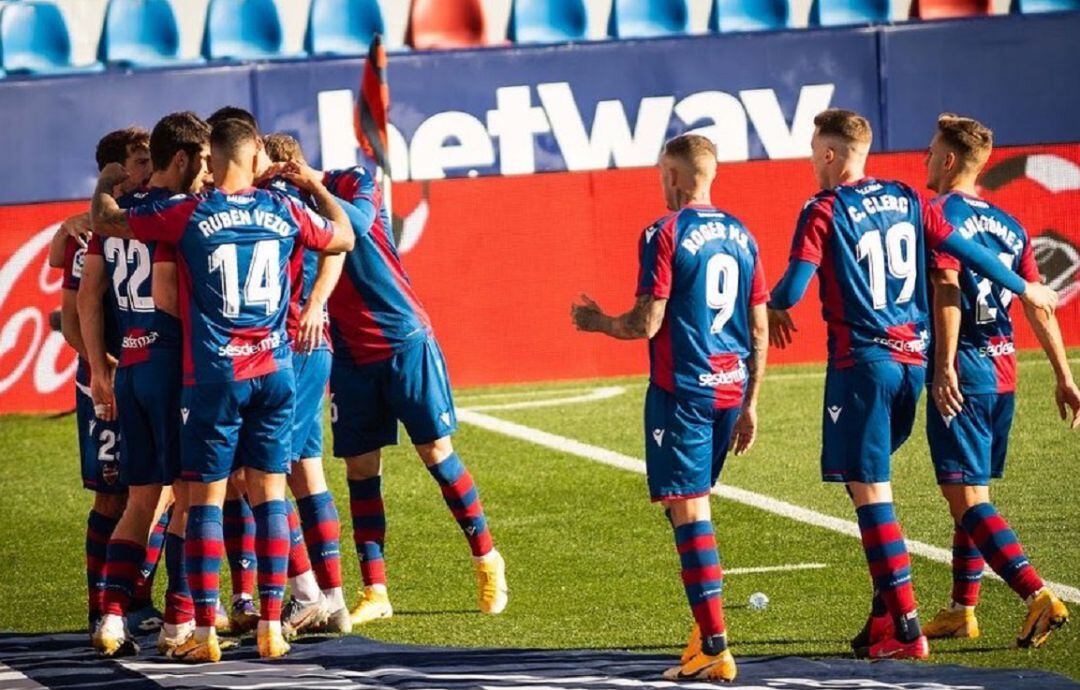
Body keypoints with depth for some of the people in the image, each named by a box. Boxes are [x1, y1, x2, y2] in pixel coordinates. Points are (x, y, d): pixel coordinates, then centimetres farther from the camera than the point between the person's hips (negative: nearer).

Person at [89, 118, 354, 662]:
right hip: (274, 370, 3)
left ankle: (204, 632, -2)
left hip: (214, 374, -3)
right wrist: (315, 186, 36)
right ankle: (271, 627, 3)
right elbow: (343, 238, 22)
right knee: (269, 494, 7)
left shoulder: (188, 215, -6)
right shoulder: (284, 211, 3)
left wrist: (104, 185, 25)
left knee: (205, 499, 2)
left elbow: (105, 220, 4)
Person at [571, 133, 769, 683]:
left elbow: (647, 323, -12)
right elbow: (760, 333, 12)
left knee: (687, 510, -6)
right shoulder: (741, 236, 11)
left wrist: (597, 322, 7)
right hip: (729, 390, 7)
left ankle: (715, 650, -12)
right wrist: (749, 405, 19)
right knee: (692, 505, 19)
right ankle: (705, 629, 20)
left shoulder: (665, 235, -9)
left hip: (681, 390, -7)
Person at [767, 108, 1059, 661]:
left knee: (868, 490, -4)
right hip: (912, 356, 7)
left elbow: (793, 287, -14)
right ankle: (885, 613, 18)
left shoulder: (823, 211, -9)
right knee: (872, 485, 18)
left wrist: (775, 307, 9)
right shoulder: (907, 200, 8)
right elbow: (962, 249, 10)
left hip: (863, 361, -7)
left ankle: (905, 628, -9)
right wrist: (1025, 290, 23)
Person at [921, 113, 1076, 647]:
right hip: (1002, 371, 8)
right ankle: (962, 610, 24)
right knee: (972, 493, 18)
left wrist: (944, 367, -25)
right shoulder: (1006, 223, 14)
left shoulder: (942, 213, -7)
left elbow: (947, 289, -19)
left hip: (964, 373, -8)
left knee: (966, 498, -10)